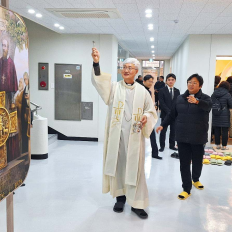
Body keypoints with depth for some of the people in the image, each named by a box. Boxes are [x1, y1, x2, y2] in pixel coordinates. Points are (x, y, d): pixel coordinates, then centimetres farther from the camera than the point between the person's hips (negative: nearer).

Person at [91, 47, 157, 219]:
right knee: (117, 165, 8)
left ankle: (137, 203, 12)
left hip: (134, 135, 0)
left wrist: (146, 117, -12)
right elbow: (99, 80, -15)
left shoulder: (142, 91, 5)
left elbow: (151, 110, 11)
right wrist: (96, 63, -32)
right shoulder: (114, 87, 3)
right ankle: (120, 197, 25)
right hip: (116, 134, 0)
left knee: (135, 167, 2)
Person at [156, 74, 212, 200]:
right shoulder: (180, 98, 5)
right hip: (182, 136, 2)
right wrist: (163, 125, 0)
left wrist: (196, 101, -50)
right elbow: (172, 114, 10)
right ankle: (187, 189, 11)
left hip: (198, 137, -2)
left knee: (197, 160, 14)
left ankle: (196, 179, 43)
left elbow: (207, 105, -30)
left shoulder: (205, 98, -6)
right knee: (184, 163, 2)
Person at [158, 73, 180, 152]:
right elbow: (162, 103, -8)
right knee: (163, 131, 1)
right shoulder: (162, 91, -2)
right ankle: (162, 146, 12)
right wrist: (169, 112, -13)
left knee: (173, 130, 8)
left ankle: (172, 145, 20)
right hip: (165, 114, -3)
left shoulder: (177, 91, 9)